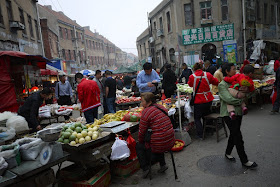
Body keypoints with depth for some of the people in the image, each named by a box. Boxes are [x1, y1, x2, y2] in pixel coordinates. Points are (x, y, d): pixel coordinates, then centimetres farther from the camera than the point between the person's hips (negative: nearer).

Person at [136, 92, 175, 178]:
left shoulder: (146, 111, -16)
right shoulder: (162, 107, 7)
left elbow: (141, 132, -10)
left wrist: (141, 141, 10)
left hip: (159, 145, -7)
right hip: (170, 143, 7)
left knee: (138, 146, 17)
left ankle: (145, 168, 16)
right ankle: (163, 164, 33)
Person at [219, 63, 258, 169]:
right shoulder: (222, 84, -11)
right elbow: (228, 99, -23)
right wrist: (240, 101, -9)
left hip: (238, 112, 7)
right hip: (228, 113, -7)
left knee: (234, 135, 16)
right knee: (238, 136, -4)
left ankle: (228, 153, 36)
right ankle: (244, 161, 8)